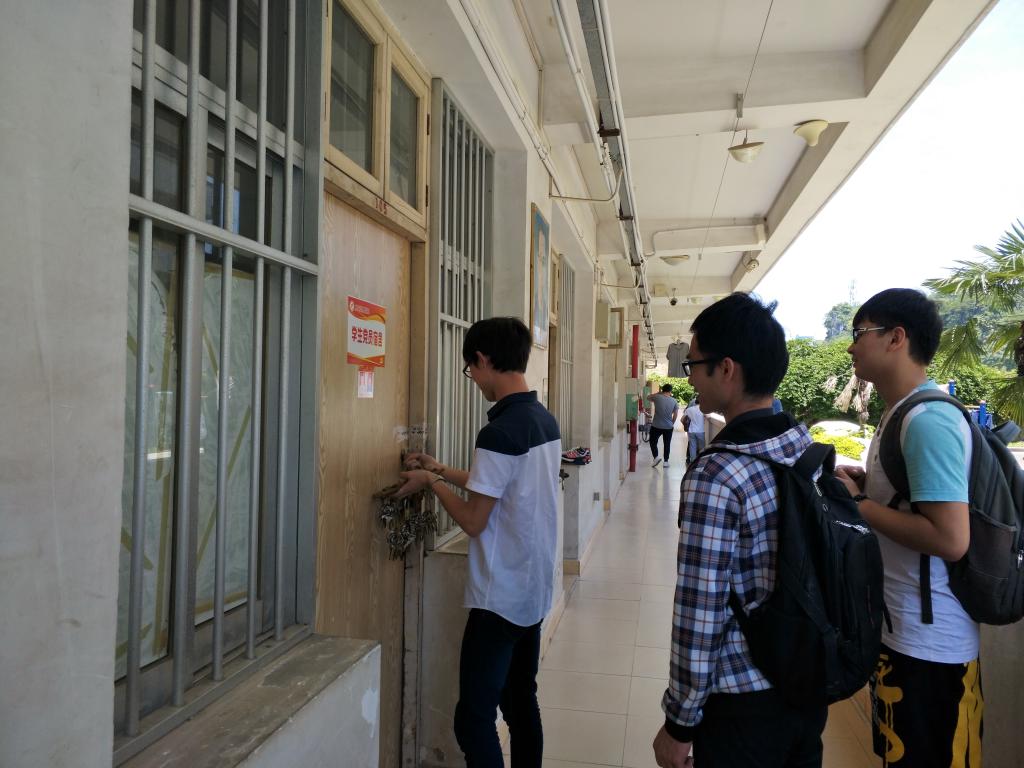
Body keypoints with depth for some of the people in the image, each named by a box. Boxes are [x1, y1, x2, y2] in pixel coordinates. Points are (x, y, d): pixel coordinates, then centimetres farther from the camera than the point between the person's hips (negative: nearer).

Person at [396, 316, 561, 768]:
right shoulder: (546, 421, 4)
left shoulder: (499, 432, -22)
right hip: (535, 591, 9)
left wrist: (430, 482, -2)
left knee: (474, 718, 3)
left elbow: (474, 521, -17)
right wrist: (441, 470, 18)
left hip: (499, 598, -9)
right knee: (521, 702, 20)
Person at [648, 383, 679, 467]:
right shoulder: (674, 401, -1)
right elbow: (676, 414, 3)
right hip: (668, 427, 2)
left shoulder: (657, 397, -9)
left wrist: (658, 393, 16)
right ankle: (666, 461, 14)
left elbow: (648, 397, 13)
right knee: (667, 444, 12)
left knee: (653, 442, 10)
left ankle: (656, 457, -7)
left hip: (656, 426, -2)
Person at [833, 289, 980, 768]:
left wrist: (855, 502, -20)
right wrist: (866, 483, 2)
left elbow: (950, 539, -29)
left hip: (927, 640, -9)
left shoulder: (928, 420, -23)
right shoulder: (903, 412, 8)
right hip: (898, 626, 9)